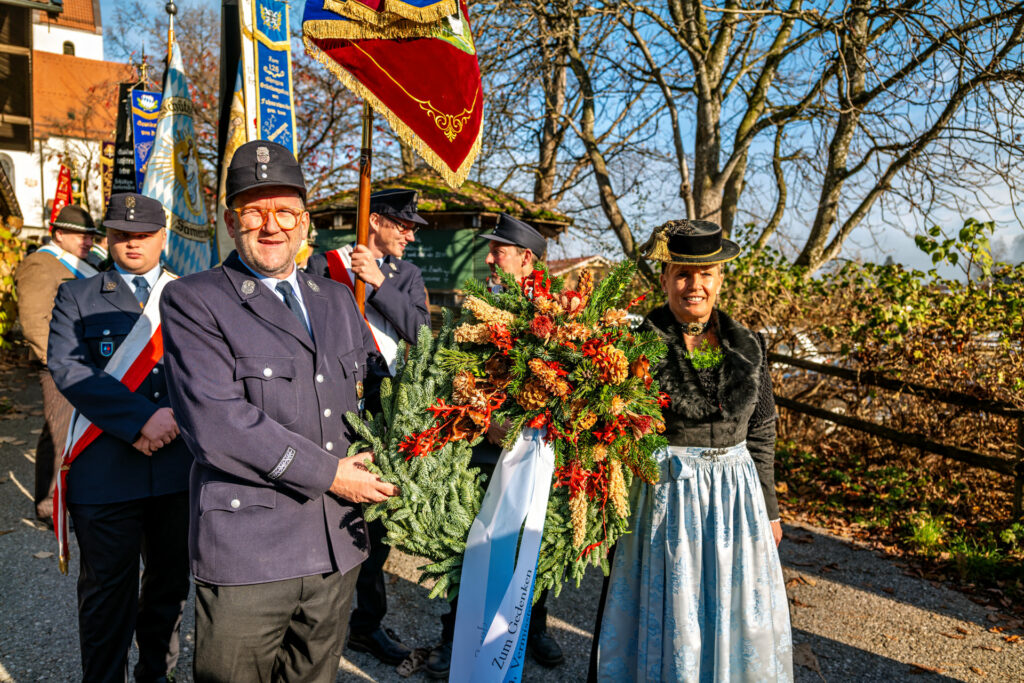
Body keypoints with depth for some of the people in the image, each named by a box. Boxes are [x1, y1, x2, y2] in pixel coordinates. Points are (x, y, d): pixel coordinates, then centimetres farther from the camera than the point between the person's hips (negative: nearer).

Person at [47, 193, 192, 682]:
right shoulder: (77, 297, 5)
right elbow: (68, 369, -10)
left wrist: (177, 416, -16)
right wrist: (142, 418, -20)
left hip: (180, 465, 2)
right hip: (105, 472, -2)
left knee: (170, 585, 16)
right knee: (107, 595, 9)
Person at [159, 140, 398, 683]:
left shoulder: (336, 298, 14)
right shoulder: (192, 300, -5)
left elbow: (375, 384, 21)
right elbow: (213, 421, -16)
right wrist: (327, 473, -15)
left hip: (336, 547, 5)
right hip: (245, 553, -5)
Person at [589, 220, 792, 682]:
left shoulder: (747, 347, 3)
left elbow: (762, 435, 10)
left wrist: (768, 509, 13)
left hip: (735, 495, 4)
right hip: (665, 494, -3)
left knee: (736, 615, 15)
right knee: (667, 615, 9)